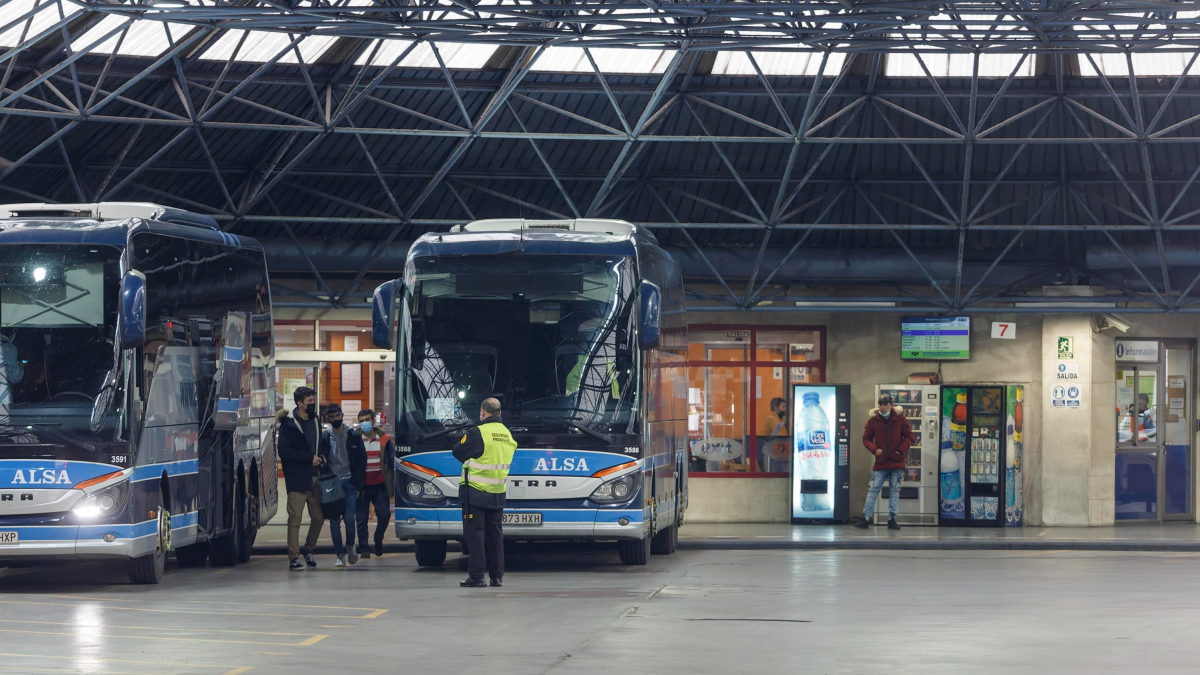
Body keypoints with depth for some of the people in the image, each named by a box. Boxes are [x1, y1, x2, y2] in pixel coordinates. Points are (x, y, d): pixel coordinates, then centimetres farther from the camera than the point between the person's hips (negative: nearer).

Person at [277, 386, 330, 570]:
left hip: (315, 478, 6)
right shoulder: (288, 424, -7)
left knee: (318, 516, 10)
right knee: (295, 518, -7)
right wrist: (310, 457, -15)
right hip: (297, 479, -6)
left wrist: (322, 456, 0)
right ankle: (294, 557, -5)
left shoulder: (315, 421, 14)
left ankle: (308, 550, 29)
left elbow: (324, 443, 23)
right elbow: (284, 452, -14)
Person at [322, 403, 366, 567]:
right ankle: (340, 555, 7)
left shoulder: (353, 436, 2)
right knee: (334, 521, 0)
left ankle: (350, 545, 16)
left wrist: (356, 480, -5)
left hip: (349, 482, -1)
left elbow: (362, 459, 6)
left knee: (349, 518, -11)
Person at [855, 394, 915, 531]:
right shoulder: (873, 421, 2)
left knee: (894, 491, 4)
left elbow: (910, 437, 4)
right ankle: (866, 518, -3)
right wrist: (874, 449, -11)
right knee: (873, 490, -3)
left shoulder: (900, 419, 0)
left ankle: (892, 519, 9)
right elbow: (866, 438, 8)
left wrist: (901, 450, -10)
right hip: (880, 463, 0)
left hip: (897, 463, 0)